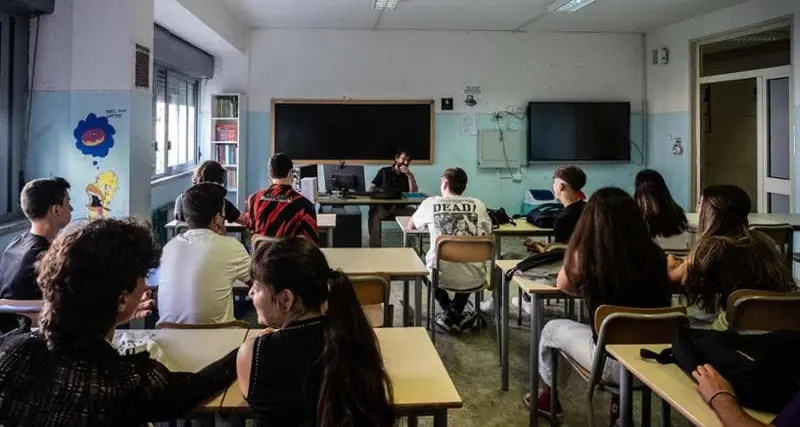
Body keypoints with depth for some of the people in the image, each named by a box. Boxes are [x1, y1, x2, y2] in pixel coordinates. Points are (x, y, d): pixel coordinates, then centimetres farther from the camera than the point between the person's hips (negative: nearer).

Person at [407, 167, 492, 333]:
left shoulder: (431, 203, 0)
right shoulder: (478, 205, 2)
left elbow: (411, 226, 19)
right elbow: (488, 234, 15)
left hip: (442, 277, -1)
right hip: (473, 279, 1)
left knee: (424, 262, 33)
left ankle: (449, 313, 23)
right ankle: (455, 313, 24)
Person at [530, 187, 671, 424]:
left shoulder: (585, 255, -15)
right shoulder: (653, 254, -7)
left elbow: (562, 285, 7)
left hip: (614, 362, -4)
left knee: (552, 329, 23)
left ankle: (548, 397, 45)